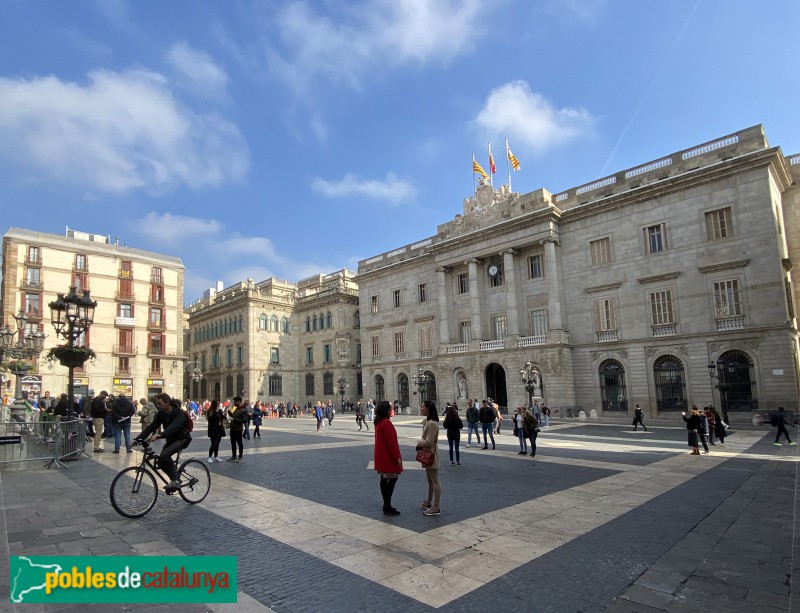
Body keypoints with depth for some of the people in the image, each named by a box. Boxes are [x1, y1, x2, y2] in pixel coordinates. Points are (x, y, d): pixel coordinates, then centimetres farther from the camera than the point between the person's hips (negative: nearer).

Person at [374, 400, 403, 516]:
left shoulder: (378, 422, 10)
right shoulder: (386, 422, -20)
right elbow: (391, 441, -22)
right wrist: (397, 457, -16)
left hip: (381, 456, 10)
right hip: (388, 457, -10)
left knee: (384, 480, 13)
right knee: (392, 479, -3)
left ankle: (386, 506, 20)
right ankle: (387, 507, 0)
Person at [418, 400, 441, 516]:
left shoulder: (432, 423, -23)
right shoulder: (427, 421, 8)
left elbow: (428, 442, -24)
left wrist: (419, 443, -8)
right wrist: (420, 443, 0)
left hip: (431, 454, -10)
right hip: (427, 454, 10)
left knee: (435, 481, -1)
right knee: (430, 480, 21)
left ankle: (436, 507, 6)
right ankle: (428, 502, 34)